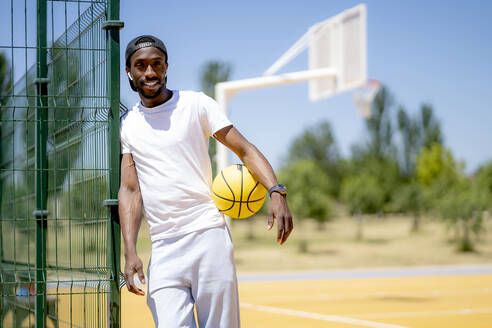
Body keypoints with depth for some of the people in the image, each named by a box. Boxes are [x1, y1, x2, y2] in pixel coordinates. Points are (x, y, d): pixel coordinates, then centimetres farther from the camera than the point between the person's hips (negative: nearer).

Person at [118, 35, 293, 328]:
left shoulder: (196, 104, 5)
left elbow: (245, 149, 0)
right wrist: (130, 252, -5)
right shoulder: (127, 126, 13)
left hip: (209, 237, -2)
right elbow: (130, 189, 7)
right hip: (163, 251, 2)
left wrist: (276, 192, -17)